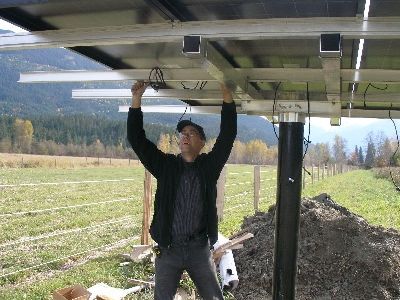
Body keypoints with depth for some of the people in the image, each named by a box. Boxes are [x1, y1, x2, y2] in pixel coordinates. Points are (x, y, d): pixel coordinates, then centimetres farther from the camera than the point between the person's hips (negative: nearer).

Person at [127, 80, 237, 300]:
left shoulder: (209, 165, 2)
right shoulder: (165, 165, 3)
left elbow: (228, 135, -7)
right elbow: (137, 140, -3)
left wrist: (227, 94, -14)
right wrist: (136, 99, -11)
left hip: (200, 248, 0)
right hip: (168, 248, 0)